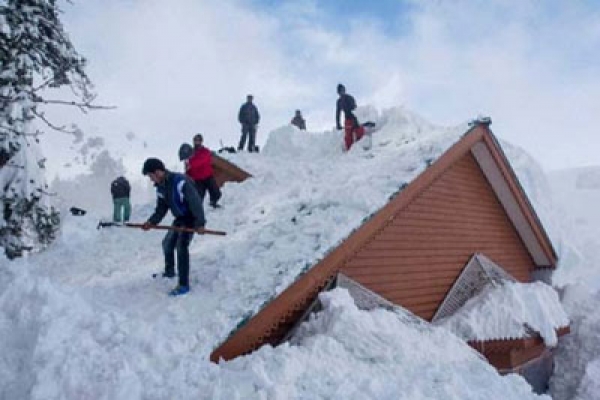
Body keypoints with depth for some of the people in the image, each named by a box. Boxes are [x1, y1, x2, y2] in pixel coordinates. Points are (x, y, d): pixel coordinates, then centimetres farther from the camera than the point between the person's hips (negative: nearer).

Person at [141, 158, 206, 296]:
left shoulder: (180, 181, -29)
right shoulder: (161, 187, 0)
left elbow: (195, 202, -29)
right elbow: (161, 208, 6)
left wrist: (200, 223, -31)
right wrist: (152, 222, -10)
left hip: (191, 218, -9)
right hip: (179, 218, 9)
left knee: (181, 247, -18)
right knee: (167, 243, 19)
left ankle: (184, 285, -12)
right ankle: (169, 271, 43)